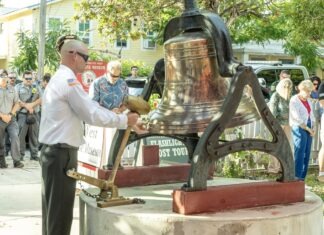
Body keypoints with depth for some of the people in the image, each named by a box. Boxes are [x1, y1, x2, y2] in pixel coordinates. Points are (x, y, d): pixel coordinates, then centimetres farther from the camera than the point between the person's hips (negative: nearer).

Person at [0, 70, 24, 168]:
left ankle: (16, 161, -10)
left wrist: (11, 114, -3)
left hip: (11, 119, 2)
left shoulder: (12, 89, 10)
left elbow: (17, 103, 12)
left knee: (15, 137, -12)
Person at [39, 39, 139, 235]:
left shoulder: (59, 79, 17)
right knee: (60, 212, -4)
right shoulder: (69, 80, -16)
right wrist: (125, 120, -7)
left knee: (53, 209, 16)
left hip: (53, 150, 10)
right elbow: (92, 115, -17)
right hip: (62, 153, -10)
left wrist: (121, 114, 10)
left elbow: (88, 107, 16)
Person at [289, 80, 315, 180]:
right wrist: (308, 129, -11)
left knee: (306, 154, 3)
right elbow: (297, 119, -14)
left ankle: (302, 177, 7)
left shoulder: (308, 101, 15)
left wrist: (313, 128, 2)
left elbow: (311, 115, 18)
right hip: (299, 128, -7)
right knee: (299, 153, -12)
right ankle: (297, 178, -11)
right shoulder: (294, 101, -9)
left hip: (308, 129, 7)